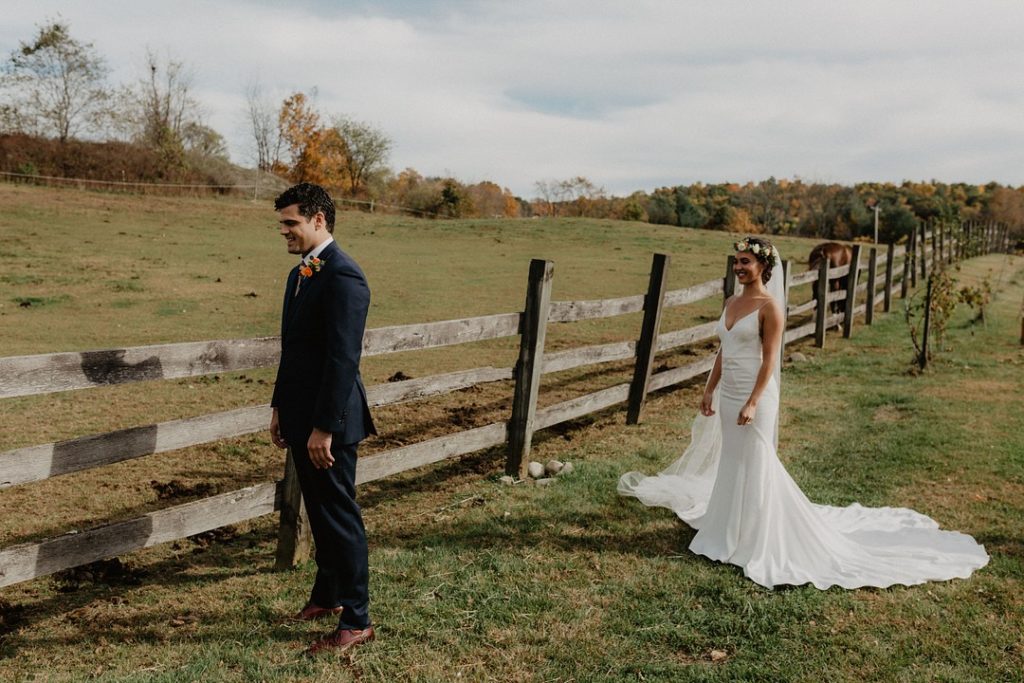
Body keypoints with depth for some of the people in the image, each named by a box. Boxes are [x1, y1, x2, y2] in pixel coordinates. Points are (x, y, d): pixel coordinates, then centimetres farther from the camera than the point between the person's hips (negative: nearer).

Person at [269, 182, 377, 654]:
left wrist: (324, 428, -23)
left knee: (340, 518, 0)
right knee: (318, 513, 20)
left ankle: (356, 621, 13)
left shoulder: (342, 276, -19)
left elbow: (343, 358, -23)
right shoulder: (300, 274, 13)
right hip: (302, 419, 9)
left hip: (329, 424, -9)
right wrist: (280, 408, 18)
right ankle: (327, 596, 37)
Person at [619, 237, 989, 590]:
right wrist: (709, 390, 13)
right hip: (727, 396, 8)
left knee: (753, 465, 1)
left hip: (754, 397, -8)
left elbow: (769, 361, -16)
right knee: (732, 464, 16)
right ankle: (732, 530, 31)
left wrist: (752, 403, -21)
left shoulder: (769, 306, -12)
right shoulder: (731, 302, 9)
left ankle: (757, 540, 14)